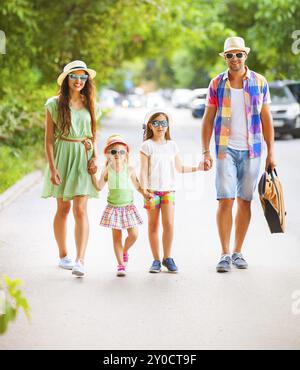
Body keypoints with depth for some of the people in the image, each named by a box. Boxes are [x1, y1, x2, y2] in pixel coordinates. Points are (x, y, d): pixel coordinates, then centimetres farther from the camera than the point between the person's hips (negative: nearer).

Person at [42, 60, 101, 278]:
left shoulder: (91, 106, 9)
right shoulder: (55, 104, 0)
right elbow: (49, 138, -2)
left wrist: (95, 156, -1)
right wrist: (52, 167, -9)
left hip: (83, 159, 1)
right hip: (62, 156, -1)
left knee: (80, 210, -10)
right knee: (63, 208, 7)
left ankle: (80, 260, -18)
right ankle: (63, 256, 23)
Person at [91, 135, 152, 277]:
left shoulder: (130, 170, -4)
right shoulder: (107, 170, -4)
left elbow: (137, 186, 6)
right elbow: (99, 187, -6)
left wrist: (145, 193, -9)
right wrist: (93, 175, -15)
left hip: (128, 207, 1)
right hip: (114, 207, -1)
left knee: (133, 234, -4)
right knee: (117, 236, 1)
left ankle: (124, 251, 28)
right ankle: (121, 265, 8)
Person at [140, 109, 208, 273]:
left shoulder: (172, 145, 11)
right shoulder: (147, 146, -1)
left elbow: (180, 168, 19)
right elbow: (144, 171, -5)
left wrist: (197, 168, 10)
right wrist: (145, 190, -13)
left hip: (168, 189, 2)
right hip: (152, 190, -2)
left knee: (169, 224, -8)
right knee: (153, 226, 3)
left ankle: (167, 257, 5)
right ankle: (156, 260, 11)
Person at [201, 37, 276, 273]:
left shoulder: (259, 82, 3)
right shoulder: (217, 84, 3)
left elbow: (266, 119, 6)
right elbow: (208, 119, 5)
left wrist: (271, 153, 3)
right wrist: (206, 151, -2)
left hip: (251, 149, 1)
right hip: (226, 149, -1)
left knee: (245, 201, 6)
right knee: (225, 200, -9)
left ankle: (238, 252, 16)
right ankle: (225, 254, -3)